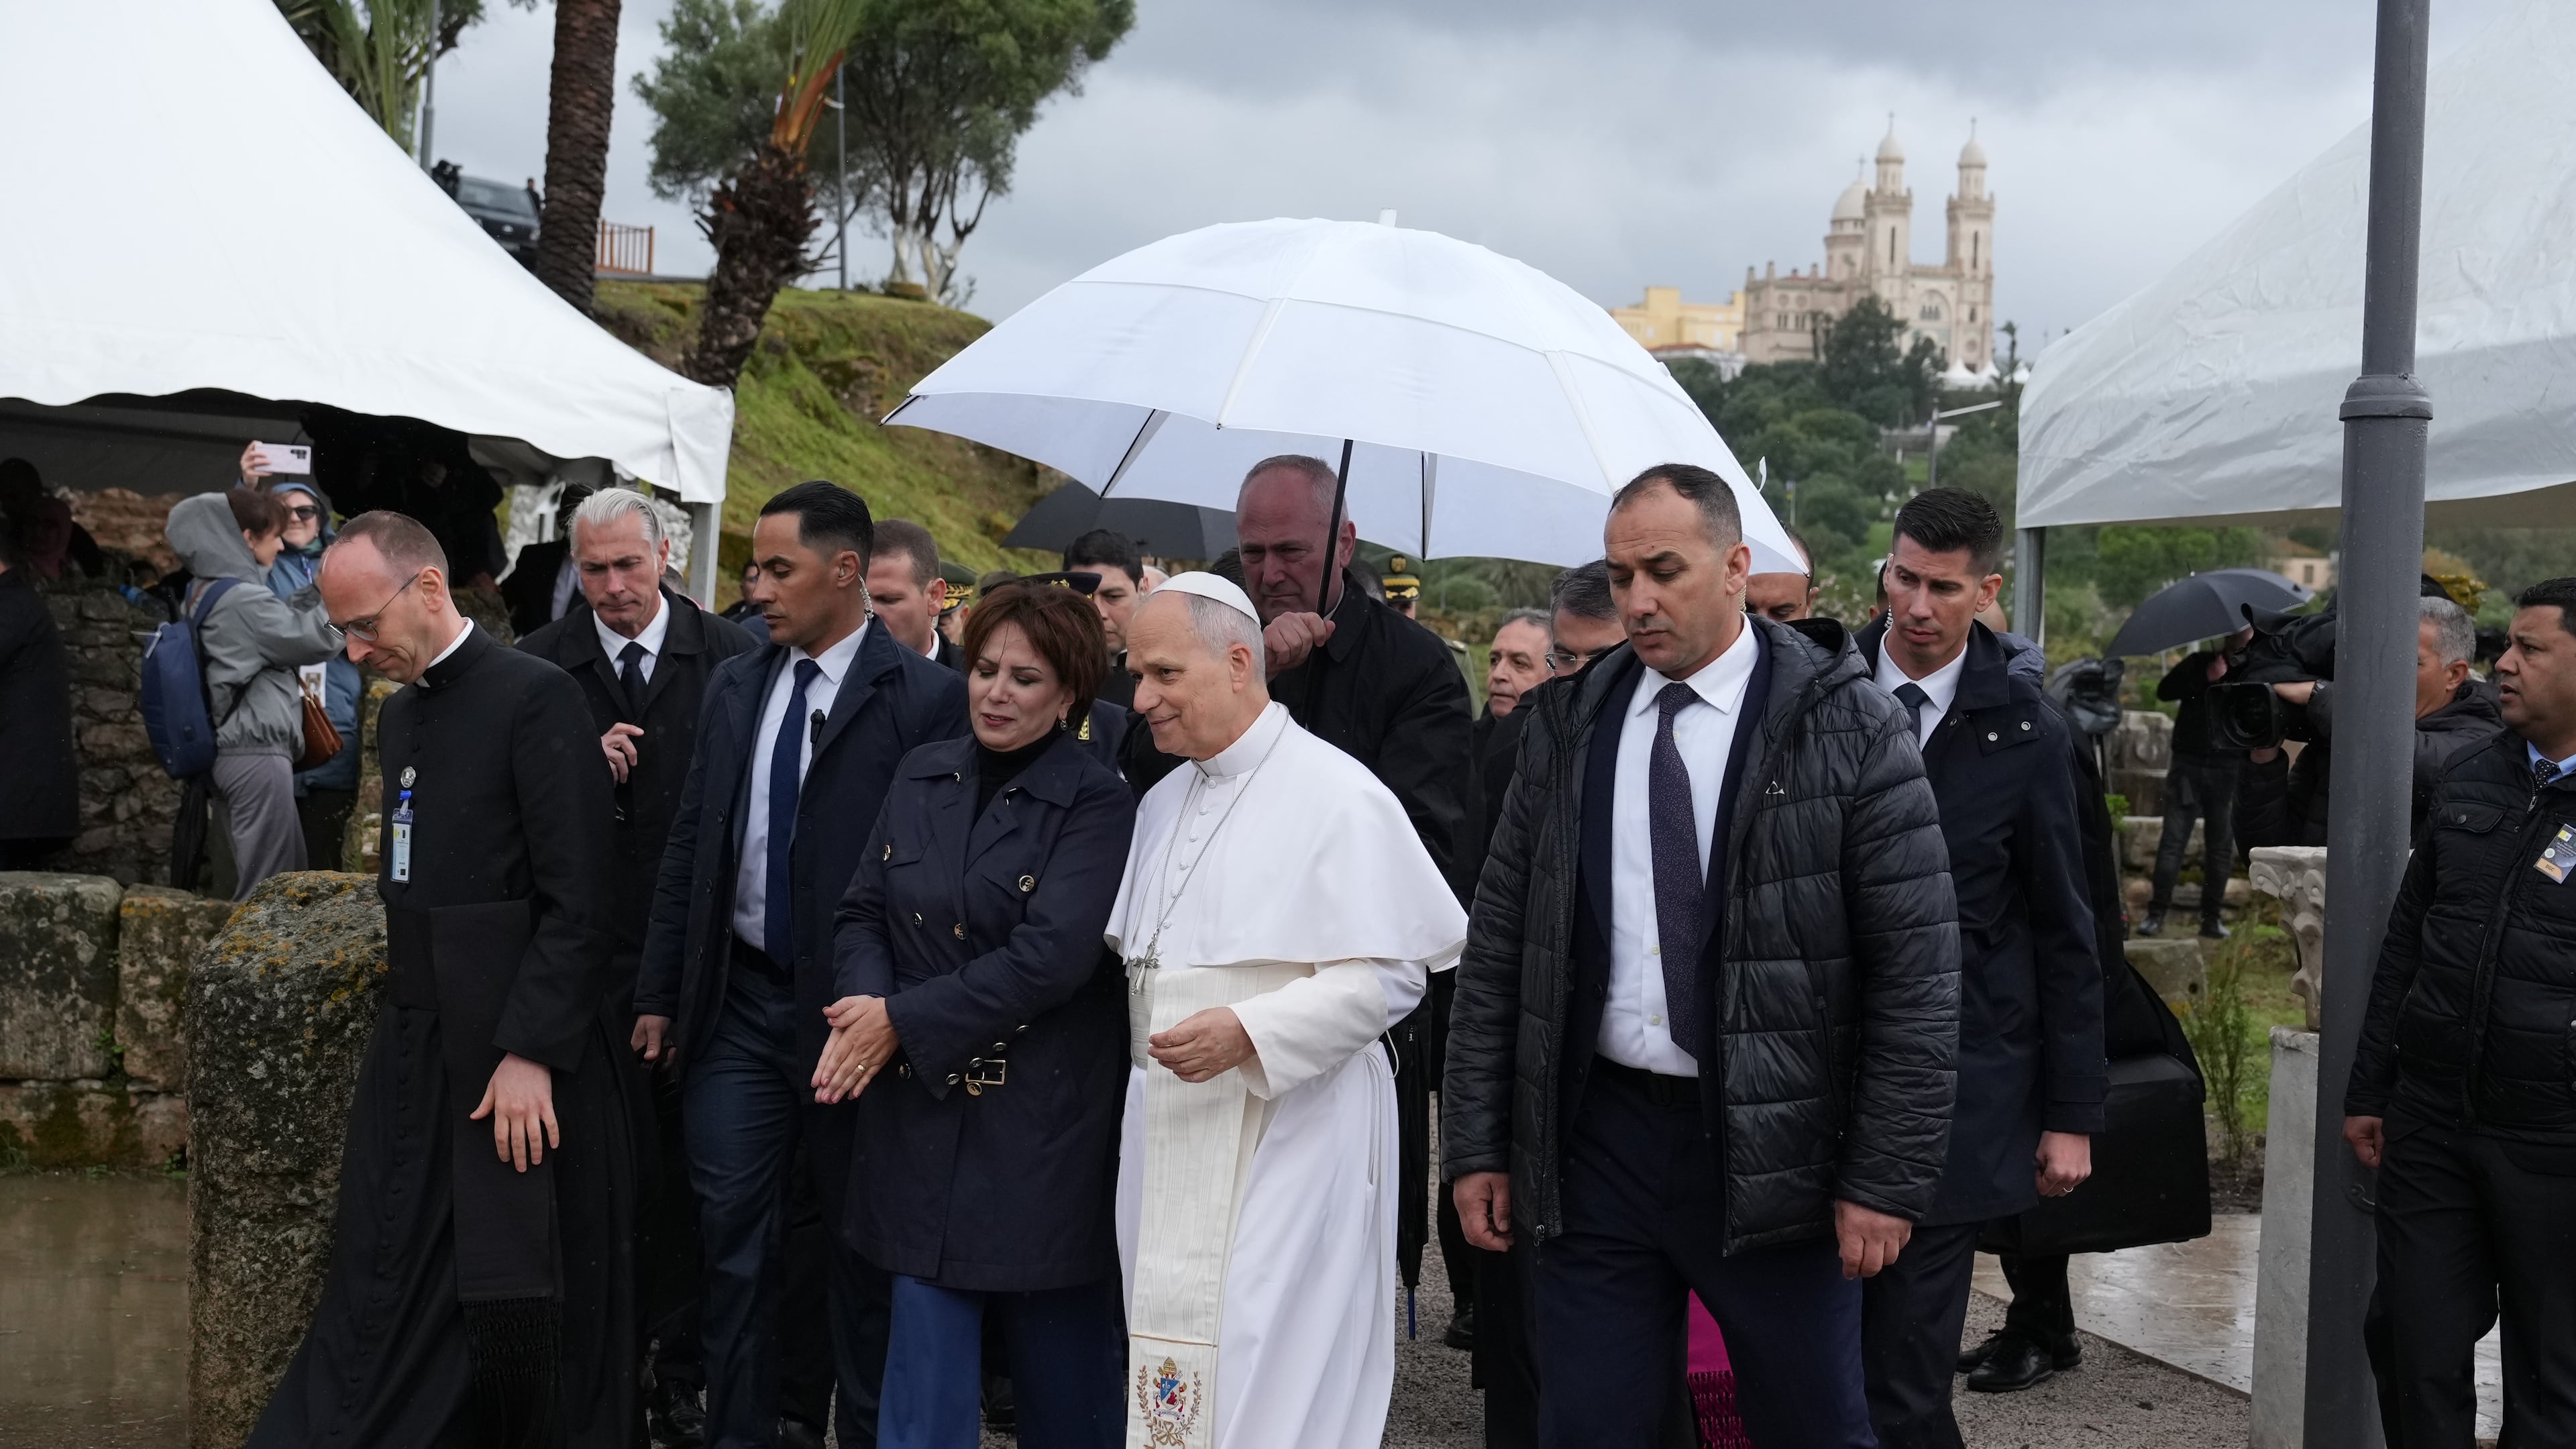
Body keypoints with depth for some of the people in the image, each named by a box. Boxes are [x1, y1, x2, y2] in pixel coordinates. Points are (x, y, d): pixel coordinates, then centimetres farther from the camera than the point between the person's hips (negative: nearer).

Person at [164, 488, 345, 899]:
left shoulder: (207, 594, 14)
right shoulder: (244, 600, -16)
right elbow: (315, 640, -11)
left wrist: (320, 591, 15)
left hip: (232, 750, 10)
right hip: (257, 752, -10)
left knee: (288, 872, 14)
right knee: (269, 885, -6)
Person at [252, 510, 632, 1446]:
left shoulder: (536, 698, -11)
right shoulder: (400, 715, 15)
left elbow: (578, 904, -15)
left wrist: (532, 1053, -18)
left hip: (514, 1053, -7)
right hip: (412, 1051, 7)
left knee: (525, 1309, 2)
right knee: (382, 1293, 6)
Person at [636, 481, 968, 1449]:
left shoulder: (927, 697, -10)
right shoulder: (734, 686, 8)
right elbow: (688, 847, 11)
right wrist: (659, 994, 9)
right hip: (737, 1003, 4)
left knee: (860, 1242, 9)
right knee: (734, 1238, 6)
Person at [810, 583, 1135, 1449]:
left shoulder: (1097, 805, -9)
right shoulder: (923, 777, 8)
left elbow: (1049, 956, -18)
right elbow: (863, 911, 9)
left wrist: (903, 1019, -15)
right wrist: (866, 1002, -12)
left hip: (1042, 1115, -4)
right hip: (921, 1110, 4)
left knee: (1059, 1352, 8)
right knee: (926, 1352, 4)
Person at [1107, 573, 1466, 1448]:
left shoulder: (1335, 795, -10)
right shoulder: (1162, 802, 14)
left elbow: (1389, 975, -14)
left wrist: (1247, 1033, -23)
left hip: (1287, 1136, -7)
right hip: (1168, 1129, 7)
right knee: (1175, 1376, 10)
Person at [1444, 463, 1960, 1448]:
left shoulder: (1848, 729, -6)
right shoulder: (1567, 726, 6)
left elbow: (1919, 967, -7)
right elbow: (1499, 944, 8)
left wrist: (1888, 1177, -10)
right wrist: (1476, 1144, 4)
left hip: (1773, 1148, -3)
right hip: (1598, 1138, 3)